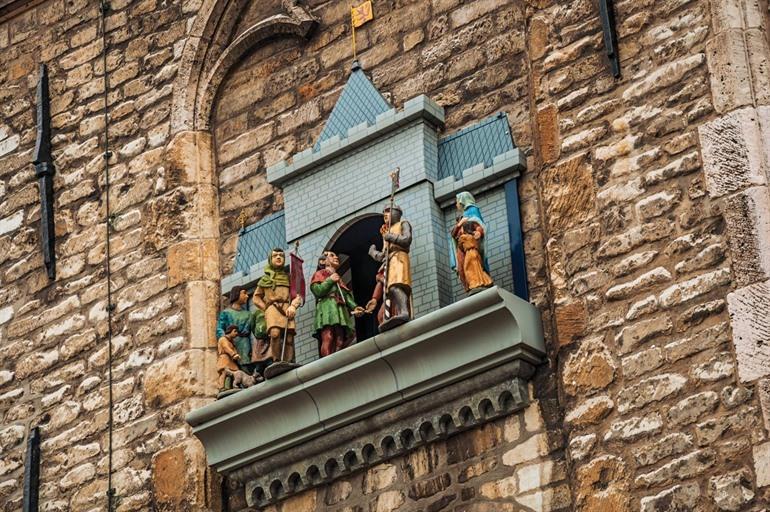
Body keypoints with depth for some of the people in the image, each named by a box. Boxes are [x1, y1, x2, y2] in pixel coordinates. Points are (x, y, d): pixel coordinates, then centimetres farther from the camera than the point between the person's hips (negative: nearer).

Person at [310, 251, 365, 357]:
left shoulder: (339, 279, 35)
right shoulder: (320, 274, 18)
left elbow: (347, 296, 20)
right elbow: (316, 290, -1)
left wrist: (354, 307, 3)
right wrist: (330, 280, 1)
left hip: (341, 310, 6)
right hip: (327, 307, -6)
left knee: (339, 341, -11)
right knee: (328, 338, -24)